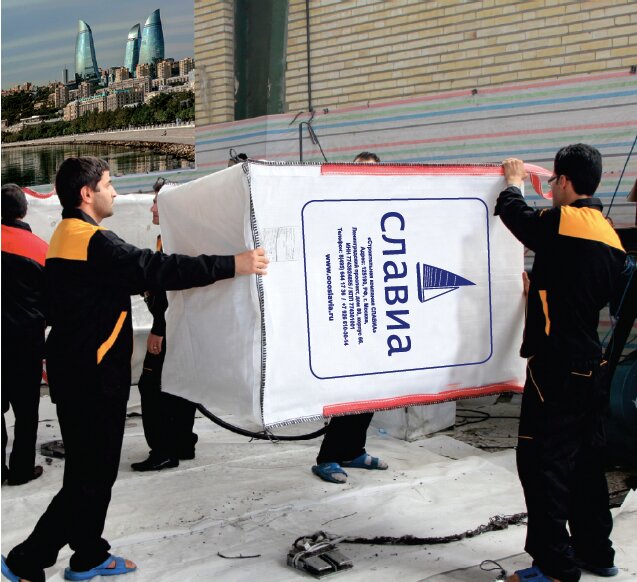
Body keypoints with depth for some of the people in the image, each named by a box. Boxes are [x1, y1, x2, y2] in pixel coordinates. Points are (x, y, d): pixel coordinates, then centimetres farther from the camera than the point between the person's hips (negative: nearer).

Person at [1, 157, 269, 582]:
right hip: (91, 377, -10)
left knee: (97, 468, 16)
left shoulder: (67, 237, 14)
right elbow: (155, 270, -26)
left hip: (79, 373, 10)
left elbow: (132, 273, 20)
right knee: (90, 475, -1)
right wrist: (231, 265, -25)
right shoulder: (92, 241, -19)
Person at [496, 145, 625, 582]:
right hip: (591, 365, 8)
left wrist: (513, 181, 24)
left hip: (556, 366, -8)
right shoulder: (611, 236, 7)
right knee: (586, 461, 18)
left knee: (543, 462, 0)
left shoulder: (561, 222, -14)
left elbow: (512, 213, 3)